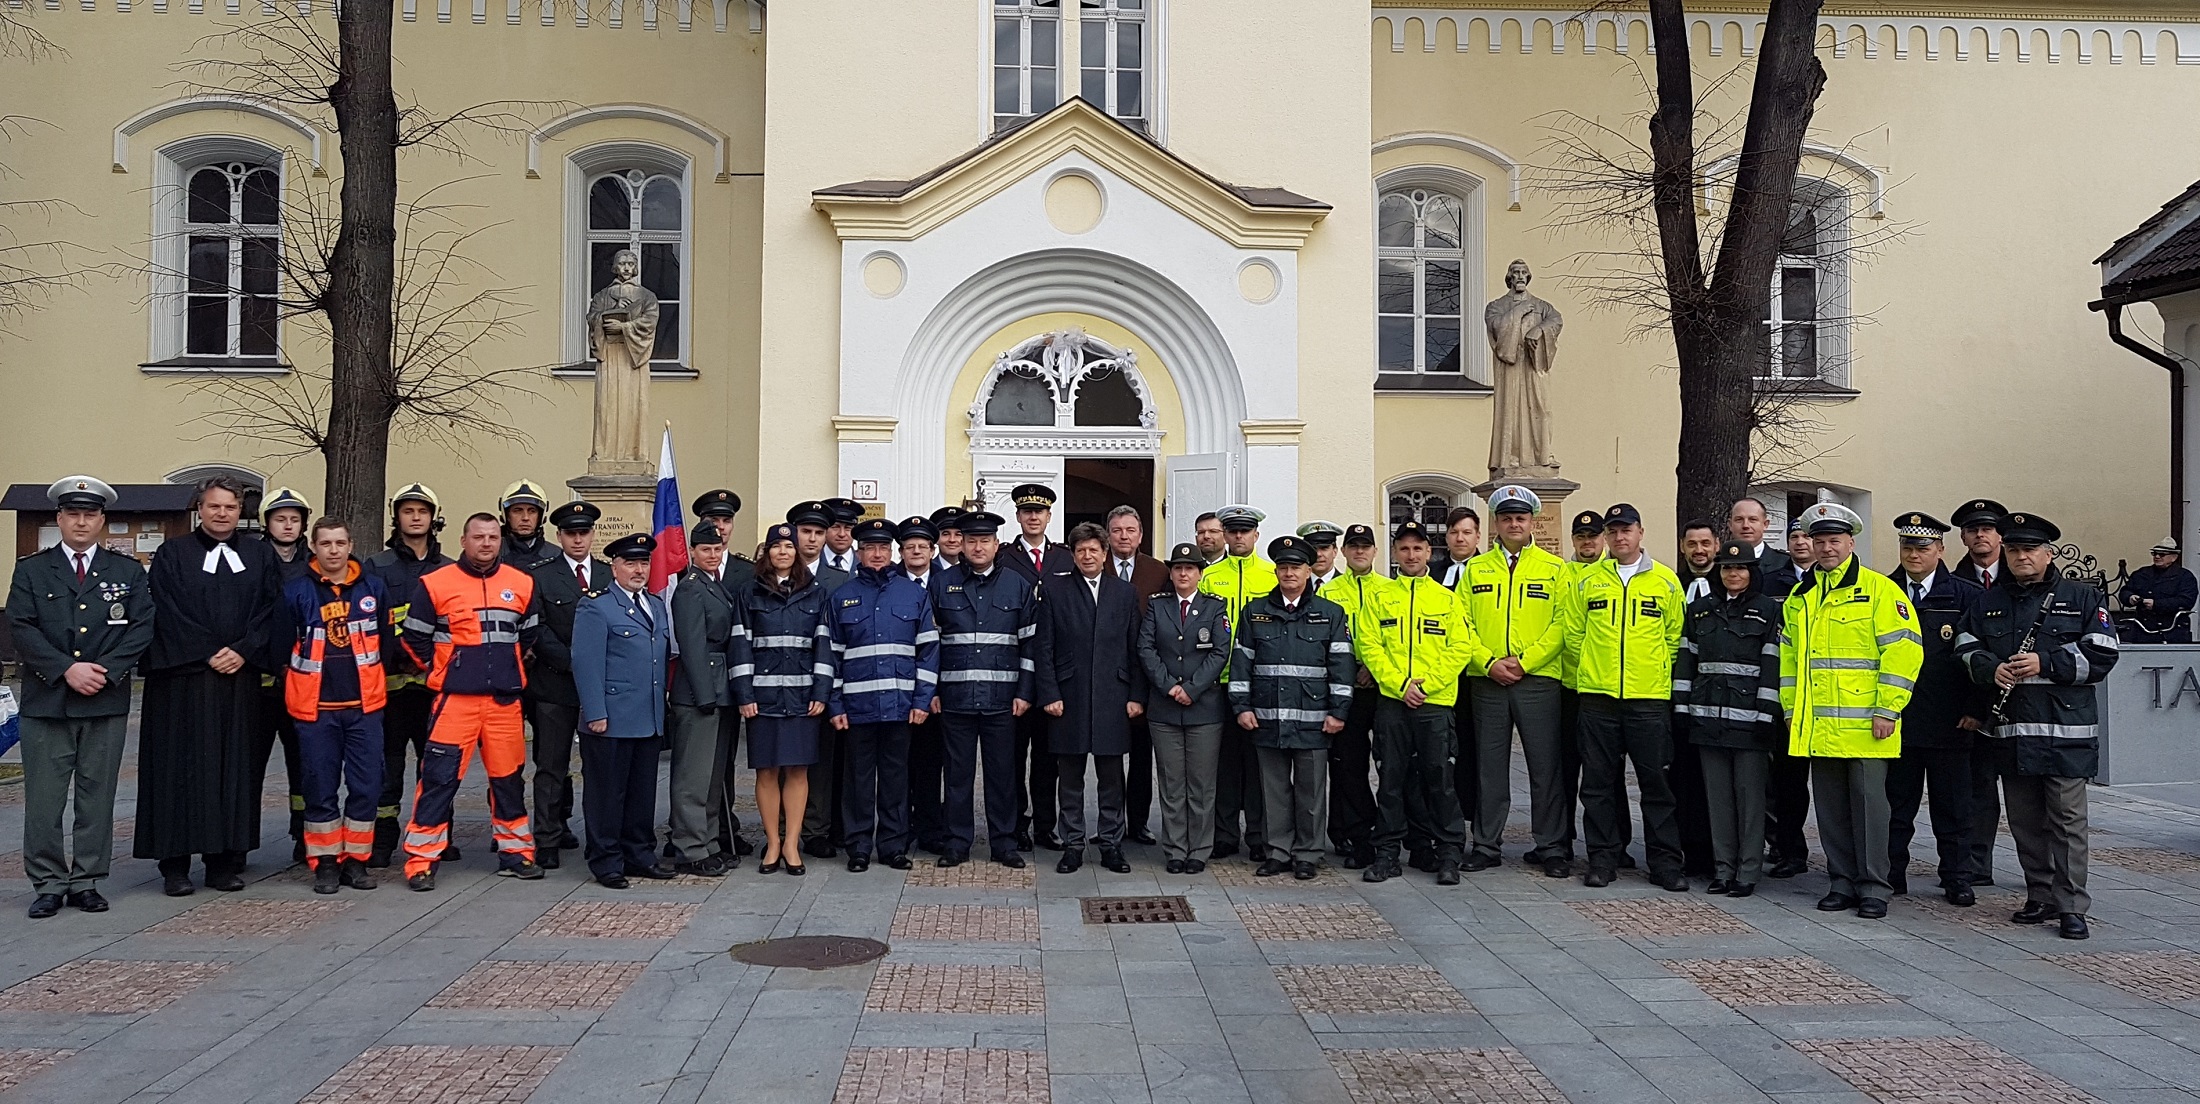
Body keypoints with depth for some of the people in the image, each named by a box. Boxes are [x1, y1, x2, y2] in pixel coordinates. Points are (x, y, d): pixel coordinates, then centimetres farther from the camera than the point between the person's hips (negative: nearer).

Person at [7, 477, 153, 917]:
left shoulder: (128, 571, 10)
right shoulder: (31, 569, 8)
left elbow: (142, 628, 2)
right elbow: (21, 627, -2)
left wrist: (106, 670, -11)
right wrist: (67, 669, -13)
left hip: (107, 702, 0)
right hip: (45, 700, 0)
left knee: (97, 797, 5)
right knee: (43, 798, 1)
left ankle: (86, 882, 13)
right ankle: (48, 884, 11)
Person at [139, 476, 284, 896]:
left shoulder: (260, 556, 11)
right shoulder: (172, 554, 4)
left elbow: (270, 609, 5)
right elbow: (166, 612, -4)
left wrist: (243, 651, -9)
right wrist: (207, 654, -11)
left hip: (241, 677, 2)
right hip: (182, 678, -2)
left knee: (235, 766, 3)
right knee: (182, 766, -1)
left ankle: (225, 860, 9)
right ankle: (175, 865, 5)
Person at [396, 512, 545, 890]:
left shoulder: (521, 584, 7)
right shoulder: (436, 584, -3)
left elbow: (530, 633, 20)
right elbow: (414, 636, 4)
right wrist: (441, 669, 4)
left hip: (505, 699, 3)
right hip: (455, 699, -3)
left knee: (508, 777, 10)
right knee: (439, 777, -5)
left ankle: (515, 851, 21)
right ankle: (421, 859, 2)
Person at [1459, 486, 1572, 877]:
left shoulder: (1554, 569, 5)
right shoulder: (1475, 569, 11)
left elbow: (1562, 625, -3)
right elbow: (1462, 625, 5)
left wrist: (1523, 662, -12)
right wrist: (1489, 663, -9)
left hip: (1538, 680, -2)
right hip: (1486, 682, 2)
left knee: (1546, 767, 0)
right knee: (1489, 766, 7)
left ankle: (1552, 847, 9)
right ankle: (1486, 845, 15)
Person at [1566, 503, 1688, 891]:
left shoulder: (1665, 580, 6)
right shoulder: (1588, 579, 7)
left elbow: (1675, 636, 9)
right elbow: (1574, 633, 11)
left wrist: (1657, 673, 4)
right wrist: (1592, 669, 8)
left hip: (1650, 698, -1)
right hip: (1597, 696, 1)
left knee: (1655, 780, 1)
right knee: (1599, 782, 5)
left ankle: (1664, 862, 9)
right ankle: (1603, 859, 13)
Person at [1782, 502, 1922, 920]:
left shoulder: (1879, 590, -3)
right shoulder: (1799, 599, 14)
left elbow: (1902, 651, -9)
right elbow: (1788, 659, 19)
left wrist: (1887, 710, -14)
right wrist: (1791, 710, 13)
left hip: (1865, 726, -5)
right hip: (1818, 728, 5)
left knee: (1869, 802, -1)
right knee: (1831, 807, 9)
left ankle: (1873, 888, 8)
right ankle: (1842, 882, 19)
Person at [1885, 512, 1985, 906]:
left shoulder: (1966, 595, 1)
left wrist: (1975, 709, -5)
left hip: (1949, 723, -1)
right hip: (1894, 721, 1)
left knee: (1953, 806, 6)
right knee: (1896, 803, 7)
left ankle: (1957, 880, 15)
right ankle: (1891, 874, 16)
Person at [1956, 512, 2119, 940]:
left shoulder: (2083, 597, 3)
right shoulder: (1989, 601, 14)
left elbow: (2101, 655, -5)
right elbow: (1966, 646, 13)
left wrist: (2045, 663, -15)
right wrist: (1991, 668, -7)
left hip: (2066, 730, -4)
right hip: (2011, 728, 4)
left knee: (2067, 819, -5)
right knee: (2024, 820, 10)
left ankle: (2072, 906, 0)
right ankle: (2040, 896, 21)